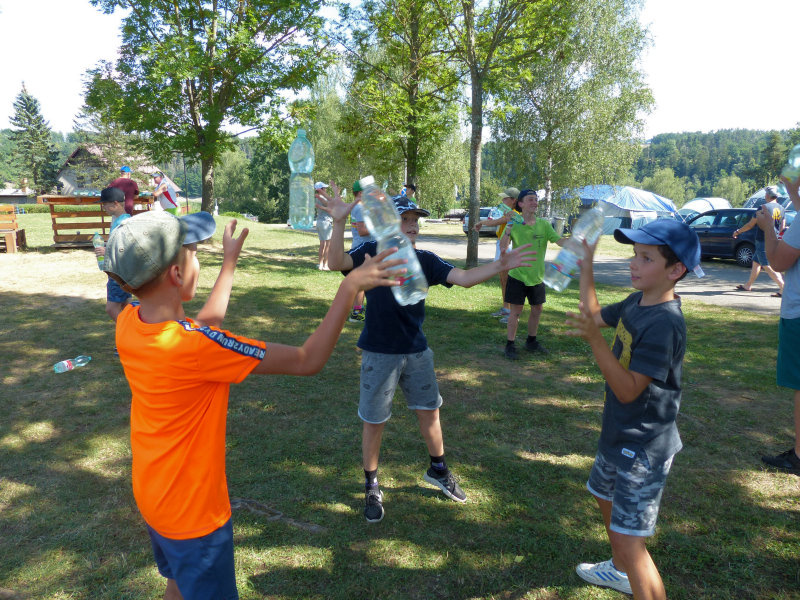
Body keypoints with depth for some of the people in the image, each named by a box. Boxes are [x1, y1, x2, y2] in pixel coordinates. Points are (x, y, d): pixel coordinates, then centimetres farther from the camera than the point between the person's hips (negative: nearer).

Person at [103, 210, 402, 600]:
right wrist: (349, 288, -23)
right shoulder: (194, 347, -35)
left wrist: (229, 262, 13)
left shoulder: (127, 321, -12)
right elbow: (308, 360, -30)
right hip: (192, 510, -7)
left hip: (150, 494, 7)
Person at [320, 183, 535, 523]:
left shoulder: (425, 261, -1)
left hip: (417, 351, 4)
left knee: (429, 411, 17)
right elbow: (337, 263, -28)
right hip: (379, 354, -4)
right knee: (374, 421, 8)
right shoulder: (372, 251, -11)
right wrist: (339, 223, -43)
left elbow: (464, 278, -9)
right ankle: (371, 487, 29)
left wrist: (500, 265, -23)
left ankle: (438, 470, 42)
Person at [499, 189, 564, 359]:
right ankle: (510, 345, 10)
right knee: (516, 311, -1)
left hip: (537, 276, 4)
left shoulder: (544, 224, 1)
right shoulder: (514, 225, -7)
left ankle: (531, 342, 32)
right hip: (518, 276, -4)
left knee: (537, 310, 13)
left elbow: (560, 240, -6)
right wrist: (509, 228, -27)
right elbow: (503, 247, -16)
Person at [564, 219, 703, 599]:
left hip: (643, 448, -10)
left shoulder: (665, 323, -28)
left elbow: (628, 389, -30)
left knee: (628, 538, -7)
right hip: (619, 435, 10)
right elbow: (594, 315, 16)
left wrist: (594, 339, -39)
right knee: (606, 497, 29)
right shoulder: (635, 302, -1)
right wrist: (585, 266, 8)